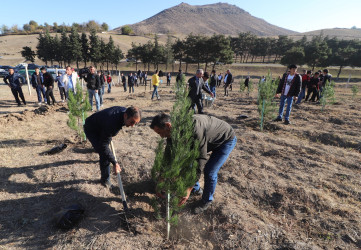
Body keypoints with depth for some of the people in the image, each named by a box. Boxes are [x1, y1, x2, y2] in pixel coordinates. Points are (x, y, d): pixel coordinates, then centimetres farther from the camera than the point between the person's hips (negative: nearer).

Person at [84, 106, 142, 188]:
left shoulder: (125, 111, -21)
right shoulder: (112, 123, -44)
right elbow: (103, 146, -36)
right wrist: (114, 163, -33)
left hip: (101, 128, 8)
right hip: (91, 130, -7)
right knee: (104, 155, -15)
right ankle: (105, 180, 5)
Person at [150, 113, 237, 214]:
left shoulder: (194, 127, -41)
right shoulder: (173, 130, -14)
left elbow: (201, 158, -38)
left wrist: (189, 189, -36)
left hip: (226, 139, -7)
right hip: (209, 139, 8)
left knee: (209, 171, -14)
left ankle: (207, 200, 15)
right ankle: (196, 189, 29)